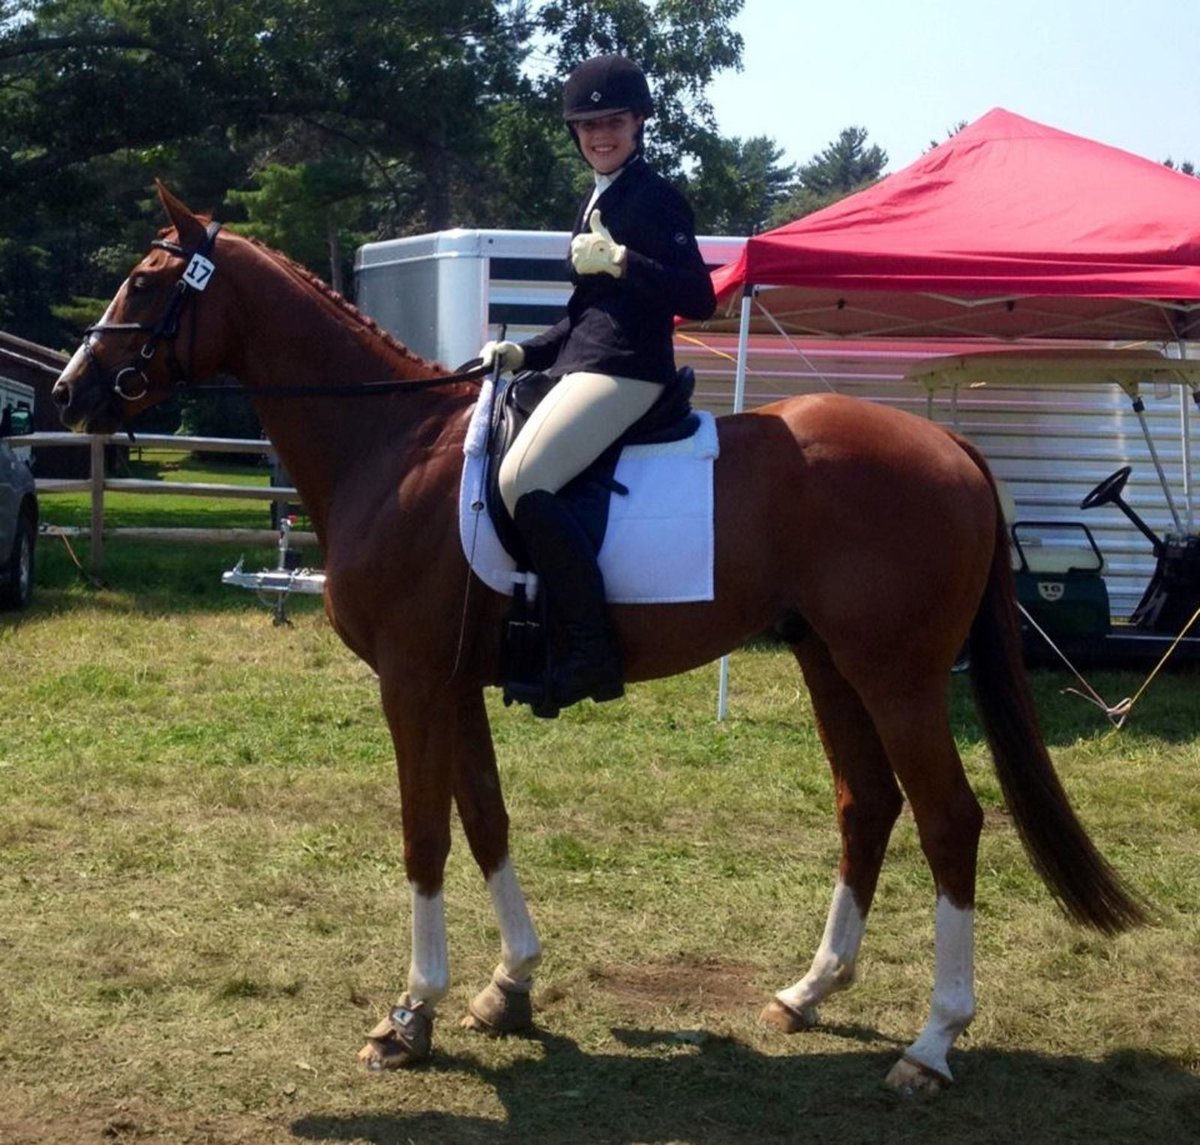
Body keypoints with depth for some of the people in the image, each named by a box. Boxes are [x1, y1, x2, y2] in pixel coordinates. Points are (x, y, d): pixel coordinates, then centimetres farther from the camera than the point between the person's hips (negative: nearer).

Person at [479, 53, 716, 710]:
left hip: (625, 372, -11)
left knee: (521, 481, -28)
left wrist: (620, 260, -24)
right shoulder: (597, 203, 21)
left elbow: (698, 299, -16)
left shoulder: (655, 199, -7)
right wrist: (525, 354, 15)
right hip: (584, 367, 11)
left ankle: (594, 651, -25)